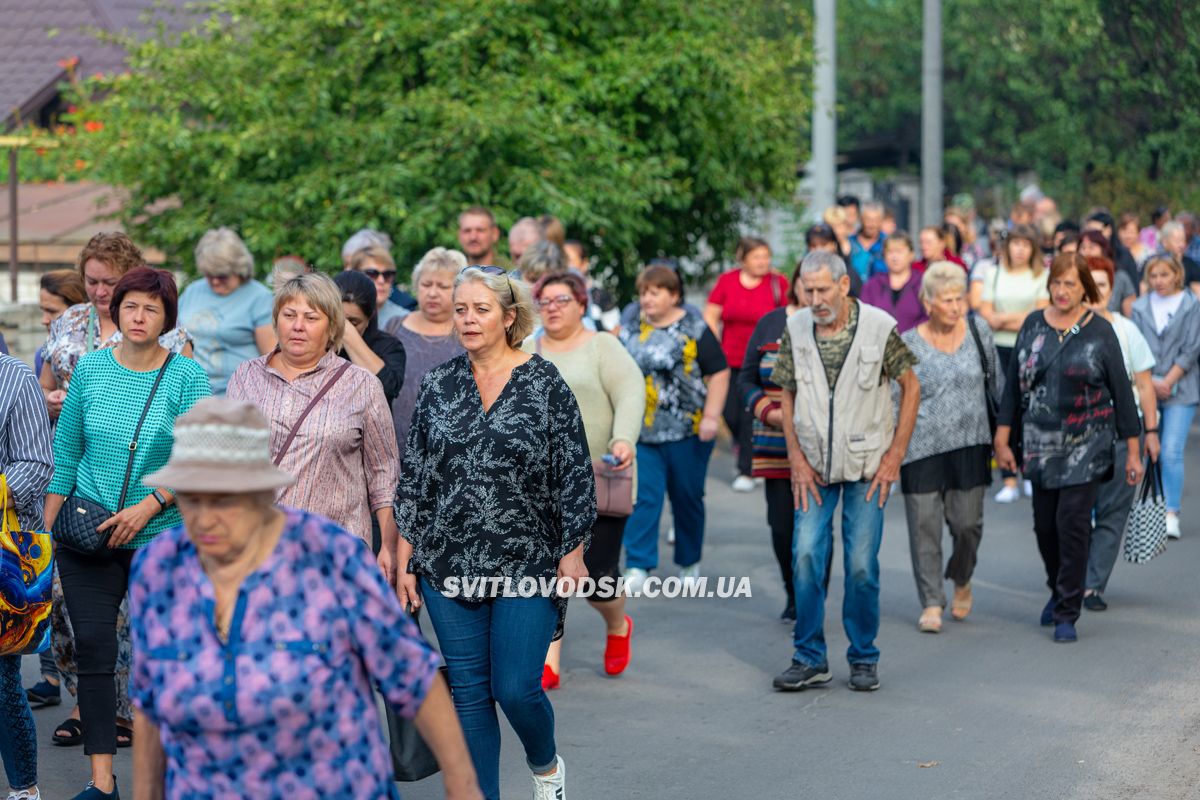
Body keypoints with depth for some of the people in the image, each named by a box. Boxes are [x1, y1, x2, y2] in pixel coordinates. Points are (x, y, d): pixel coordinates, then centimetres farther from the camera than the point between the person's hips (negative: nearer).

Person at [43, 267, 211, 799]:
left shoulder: (187, 376, -4)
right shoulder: (91, 368, 3)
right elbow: (66, 454, 9)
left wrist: (148, 506, -18)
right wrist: (47, 529, 6)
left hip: (161, 537, -2)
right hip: (87, 536, 2)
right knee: (93, 651, -3)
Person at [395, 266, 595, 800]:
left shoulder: (545, 384, -3)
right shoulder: (438, 386, 5)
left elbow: (575, 474, -1)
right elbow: (414, 476, 8)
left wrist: (572, 551, -4)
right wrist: (405, 560, 6)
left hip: (527, 565, -3)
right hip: (449, 567, 3)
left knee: (516, 690, -3)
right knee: (468, 693, 6)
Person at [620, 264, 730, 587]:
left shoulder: (694, 329, -3)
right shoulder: (631, 330, 9)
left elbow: (719, 374, -5)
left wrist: (711, 417, -13)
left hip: (686, 431, -2)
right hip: (640, 431, 3)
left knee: (687, 498, 9)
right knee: (643, 499, -7)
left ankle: (689, 561, 26)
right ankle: (637, 566, -8)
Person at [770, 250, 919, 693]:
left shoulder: (878, 327, -9)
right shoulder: (796, 329, -1)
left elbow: (910, 387, -1)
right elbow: (787, 396, 8)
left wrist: (894, 456, -5)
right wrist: (797, 460, -1)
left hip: (866, 465, -2)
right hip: (814, 467, 2)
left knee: (862, 564, -2)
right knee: (805, 556, -5)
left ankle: (864, 658, 13)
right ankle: (810, 659, 5)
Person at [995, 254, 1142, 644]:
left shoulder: (1100, 331, -4)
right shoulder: (1033, 325, 4)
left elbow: (1122, 391, -1)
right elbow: (1014, 384, 8)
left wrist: (1133, 450, -1)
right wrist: (1002, 438, 5)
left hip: (1086, 446, -3)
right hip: (1041, 445, 3)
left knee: (1072, 524, -8)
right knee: (1045, 525, 9)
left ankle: (1067, 613, 1)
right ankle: (1059, 590, 35)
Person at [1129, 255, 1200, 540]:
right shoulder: (1140, 307, 9)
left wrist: (1167, 382, -8)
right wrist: (1151, 383, -6)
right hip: (1145, 386, 3)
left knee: (1171, 452, -12)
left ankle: (1172, 514, -9)